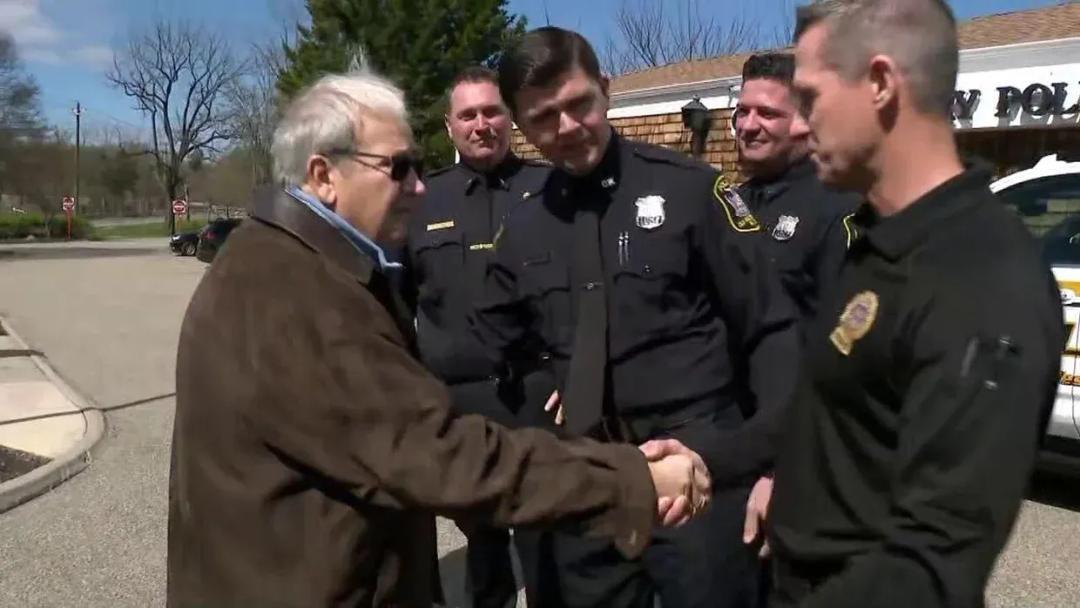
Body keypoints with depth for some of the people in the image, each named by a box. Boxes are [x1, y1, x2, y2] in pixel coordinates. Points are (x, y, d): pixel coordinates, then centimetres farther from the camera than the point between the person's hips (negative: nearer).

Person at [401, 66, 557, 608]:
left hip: (542, 392, -2)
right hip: (459, 398, 3)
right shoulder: (425, 200, 8)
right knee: (480, 531, 20)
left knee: (546, 534, 6)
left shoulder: (550, 188, 2)